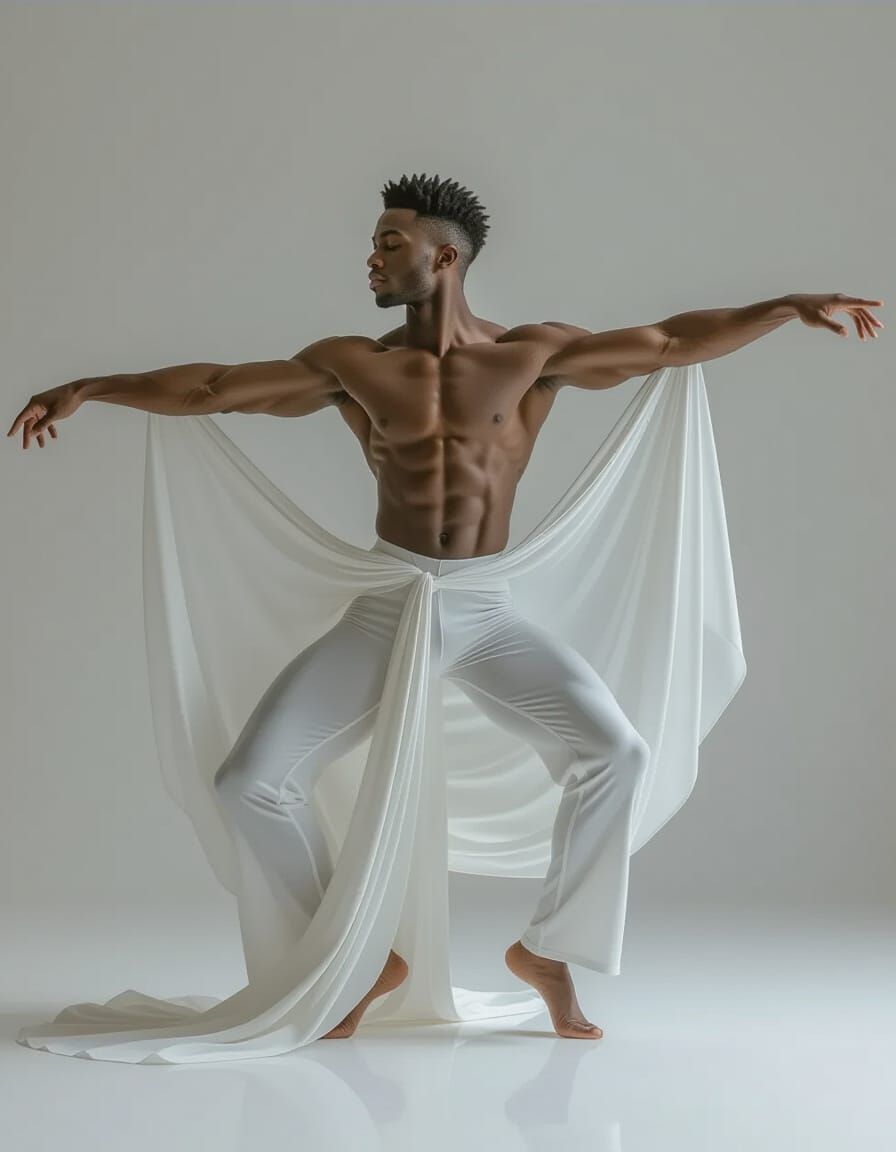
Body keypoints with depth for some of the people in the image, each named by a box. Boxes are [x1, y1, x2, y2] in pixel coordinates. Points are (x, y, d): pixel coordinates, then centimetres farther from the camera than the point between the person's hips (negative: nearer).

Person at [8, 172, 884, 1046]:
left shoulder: (531, 354, 1)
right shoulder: (352, 366, 4)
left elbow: (671, 342, 3)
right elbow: (213, 387, 6)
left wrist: (793, 308, -1)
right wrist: (89, 388, 3)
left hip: (487, 615, -1)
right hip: (385, 613, 1)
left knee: (616, 752, -20)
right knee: (251, 783, -10)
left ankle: (544, 947, 2)